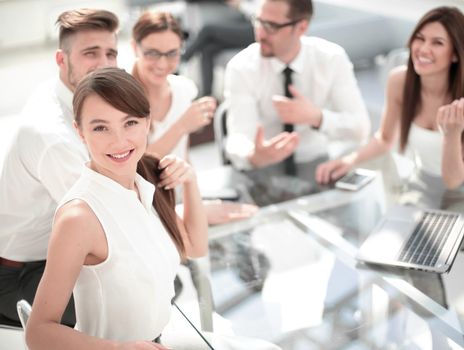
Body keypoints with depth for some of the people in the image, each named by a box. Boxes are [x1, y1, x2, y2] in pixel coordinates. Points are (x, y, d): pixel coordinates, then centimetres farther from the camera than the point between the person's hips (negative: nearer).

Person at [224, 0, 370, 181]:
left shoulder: (332, 58, -8)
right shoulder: (241, 67, -12)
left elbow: (360, 128, -10)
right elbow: (238, 138, -21)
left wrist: (315, 117, -28)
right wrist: (254, 157, -45)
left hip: (318, 167, 1)